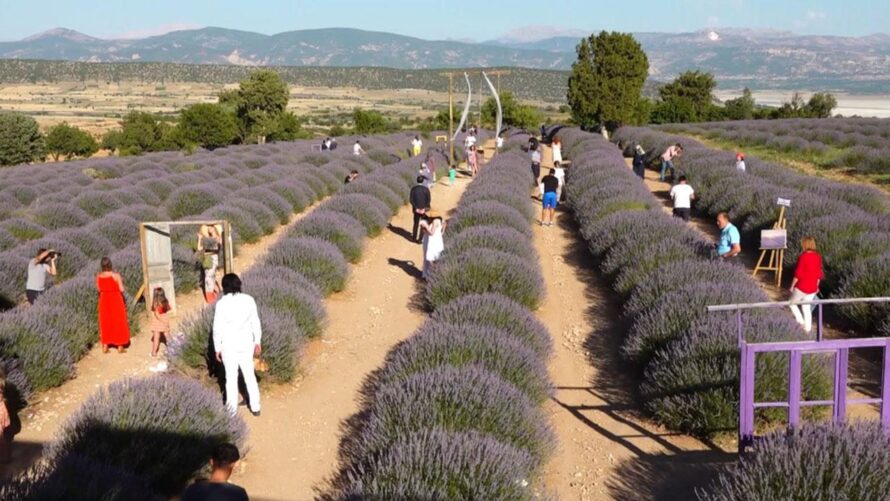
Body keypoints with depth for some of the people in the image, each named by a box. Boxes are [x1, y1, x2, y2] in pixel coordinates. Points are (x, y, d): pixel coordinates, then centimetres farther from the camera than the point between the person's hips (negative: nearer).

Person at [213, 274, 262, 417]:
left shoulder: (221, 303, -14)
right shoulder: (249, 300, -7)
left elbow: (217, 328, -10)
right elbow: (256, 323, 0)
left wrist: (217, 348, 1)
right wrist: (258, 342, 12)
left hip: (229, 345, -2)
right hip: (246, 343, 3)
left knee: (231, 377, 11)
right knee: (249, 375, 15)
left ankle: (232, 409, 20)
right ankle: (255, 407, 23)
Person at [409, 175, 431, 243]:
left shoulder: (413, 189, -8)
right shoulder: (426, 189, -14)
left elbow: (411, 199, -11)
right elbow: (429, 200, -16)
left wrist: (416, 208, -7)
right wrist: (424, 208, -10)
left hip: (416, 209, 2)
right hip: (424, 209, -2)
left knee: (416, 224, 18)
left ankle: (414, 237, 23)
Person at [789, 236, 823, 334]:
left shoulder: (803, 256, -20)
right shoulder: (818, 256, 1)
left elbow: (798, 274, -19)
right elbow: (819, 273, 9)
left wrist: (792, 286, -9)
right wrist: (816, 286, 21)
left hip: (801, 287, -6)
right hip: (812, 288, 6)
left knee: (792, 303, 14)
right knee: (807, 308, 17)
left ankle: (800, 321, 2)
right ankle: (808, 328, 21)